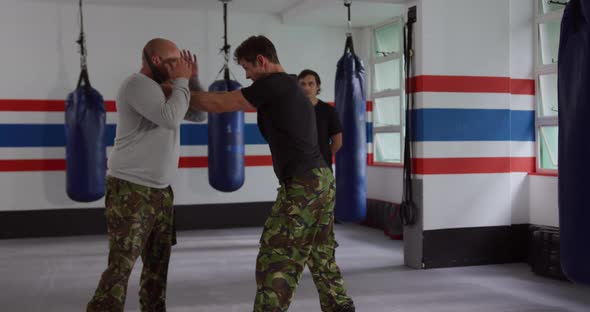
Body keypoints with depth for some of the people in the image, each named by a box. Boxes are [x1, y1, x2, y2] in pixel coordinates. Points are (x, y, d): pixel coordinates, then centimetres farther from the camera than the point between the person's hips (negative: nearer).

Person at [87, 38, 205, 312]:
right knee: (122, 264, -9)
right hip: (131, 190, -9)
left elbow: (199, 115, 18)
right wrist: (182, 81, -13)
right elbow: (170, 119, -26)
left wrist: (192, 79, 6)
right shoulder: (138, 84, -13)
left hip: (160, 190, 9)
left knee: (158, 261, 12)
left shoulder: (163, 90, 14)